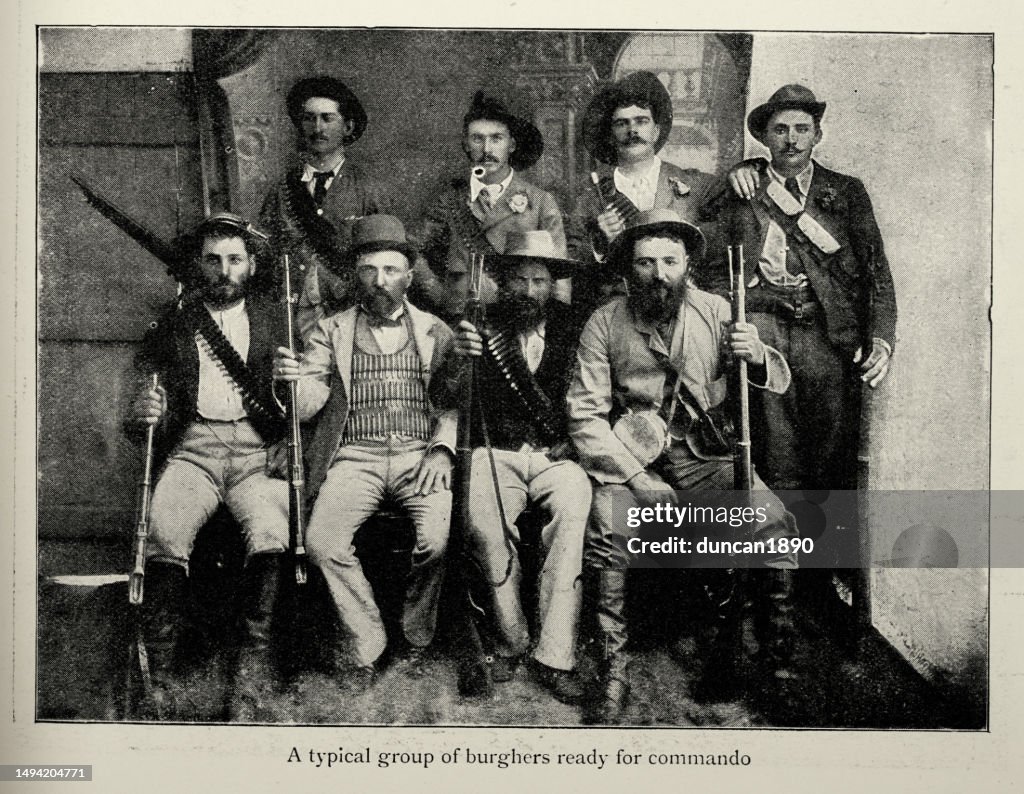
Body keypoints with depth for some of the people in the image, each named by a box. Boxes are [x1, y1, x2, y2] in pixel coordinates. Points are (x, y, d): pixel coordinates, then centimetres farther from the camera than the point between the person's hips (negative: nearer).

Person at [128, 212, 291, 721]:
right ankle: (160, 678, -21)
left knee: (270, 531, -33)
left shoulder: (276, 323, 16)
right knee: (163, 532, -30)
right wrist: (142, 414, -8)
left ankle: (254, 662, -19)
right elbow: (148, 411, 16)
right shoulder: (172, 327, 17)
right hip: (192, 449, 1)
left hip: (258, 451, 0)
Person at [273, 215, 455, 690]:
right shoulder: (331, 332, 14)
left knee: (438, 538, -28)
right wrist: (290, 378, -22)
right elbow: (308, 404, 1)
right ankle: (366, 643, -4)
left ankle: (417, 638, 1)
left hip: (419, 455, 0)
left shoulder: (435, 332, 15)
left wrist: (441, 451, -12)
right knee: (322, 540, -26)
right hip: (354, 456, 1)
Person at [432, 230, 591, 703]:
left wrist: (572, 439, -5)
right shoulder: (483, 327, 7)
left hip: (554, 454, 0)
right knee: (485, 524, -32)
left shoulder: (570, 328, 11)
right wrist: (458, 362, -20)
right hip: (495, 452, 0)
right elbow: (445, 402, 0)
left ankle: (554, 657, -28)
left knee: (574, 510, -33)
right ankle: (511, 640, -12)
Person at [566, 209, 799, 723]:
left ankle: (777, 657, 0)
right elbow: (585, 415, -5)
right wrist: (637, 478, -16)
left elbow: (778, 382, 5)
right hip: (630, 457, -1)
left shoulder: (715, 312, 3)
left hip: (704, 455, 2)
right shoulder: (604, 324, -2)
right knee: (606, 532, -30)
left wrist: (757, 357, -20)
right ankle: (614, 672, -14)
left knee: (776, 523, -21)